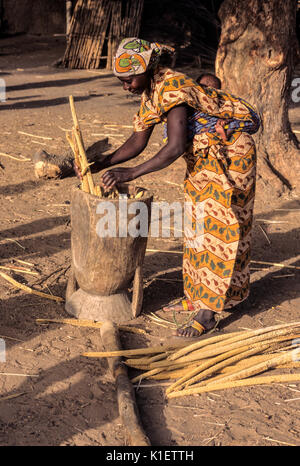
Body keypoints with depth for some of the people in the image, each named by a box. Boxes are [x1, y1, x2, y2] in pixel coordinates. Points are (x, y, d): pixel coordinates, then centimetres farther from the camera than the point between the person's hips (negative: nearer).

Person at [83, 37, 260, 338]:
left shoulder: (172, 88, -28)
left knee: (218, 229, -7)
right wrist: (100, 164, -6)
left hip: (230, 153, -9)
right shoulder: (150, 92, 0)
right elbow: (137, 142, 4)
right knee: (197, 227, 13)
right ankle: (197, 296, 25)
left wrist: (130, 174, -35)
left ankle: (207, 313, -1)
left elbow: (175, 148, -35)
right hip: (203, 158, 9)